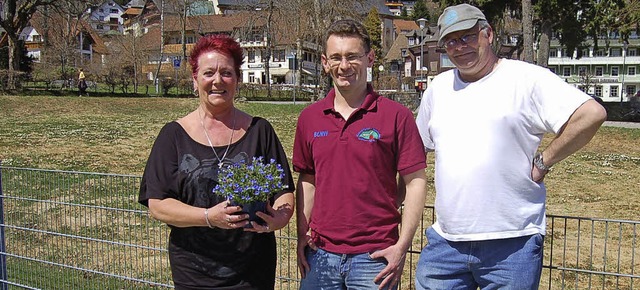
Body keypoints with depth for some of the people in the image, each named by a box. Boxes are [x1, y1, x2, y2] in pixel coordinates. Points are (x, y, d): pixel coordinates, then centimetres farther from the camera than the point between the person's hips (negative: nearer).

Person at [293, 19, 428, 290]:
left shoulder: (396, 116, -6)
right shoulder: (309, 118, 6)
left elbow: (416, 182, -5)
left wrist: (402, 246, -10)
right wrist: (302, 236, 5)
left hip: (374, 257, -3)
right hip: (319, 254, 4)